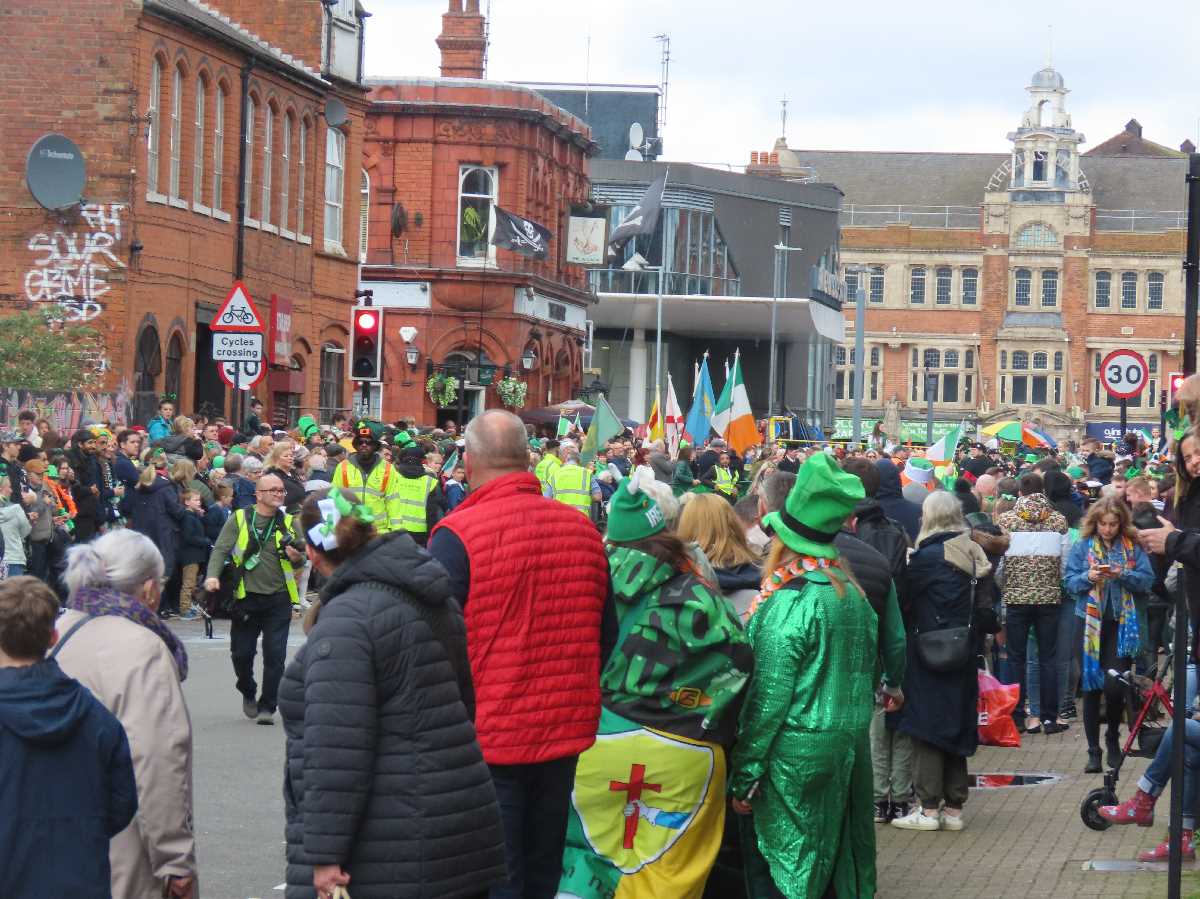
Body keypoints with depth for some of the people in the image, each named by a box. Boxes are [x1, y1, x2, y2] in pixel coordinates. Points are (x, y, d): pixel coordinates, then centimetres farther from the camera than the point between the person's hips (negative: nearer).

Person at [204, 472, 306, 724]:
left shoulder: (290, 523, 10)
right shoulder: (239, 519, 4)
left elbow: (301, 556, 9)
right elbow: (221, 550, -1)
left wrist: (297, 558, -15)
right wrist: (213, 576, -17)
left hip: (279, 599, 1)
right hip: (246, 597, -1)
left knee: (275, 655, -4)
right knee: (241, 652, 3)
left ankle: (267, 707, 6)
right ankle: (248, 693, 31)